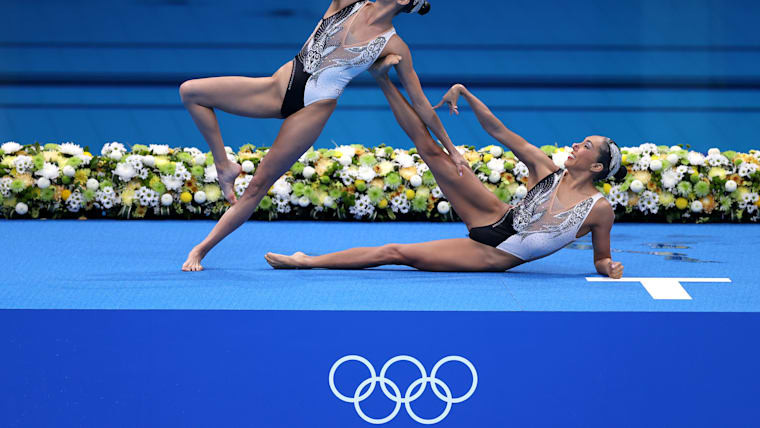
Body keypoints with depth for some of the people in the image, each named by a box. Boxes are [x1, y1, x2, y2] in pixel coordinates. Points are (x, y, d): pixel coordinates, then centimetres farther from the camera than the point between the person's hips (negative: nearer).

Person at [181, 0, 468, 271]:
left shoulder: (394, 47, -3)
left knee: (259, 185, -5)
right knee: (191, 92, -10)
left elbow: (420, 104, 3)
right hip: (282, 86, 4)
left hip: (312, 109, -4)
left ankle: (202, 249, 4)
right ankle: (224, 167, 3)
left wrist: (450, 150, 5)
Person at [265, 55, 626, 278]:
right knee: (432, 151, -10)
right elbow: (498, 131, -2)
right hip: (495, 219, 4)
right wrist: (463, 92, -9)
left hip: (494, 256, -4)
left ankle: (308, 262, -3)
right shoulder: (546, 169, -2)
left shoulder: (600, 211, -12)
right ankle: (383, 79, -2)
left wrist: (610, 269, -25)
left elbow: (601, 260, -1)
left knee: (397, 253, -9)